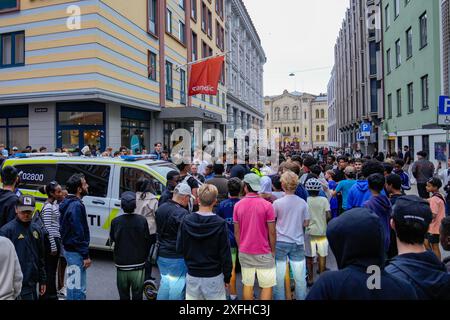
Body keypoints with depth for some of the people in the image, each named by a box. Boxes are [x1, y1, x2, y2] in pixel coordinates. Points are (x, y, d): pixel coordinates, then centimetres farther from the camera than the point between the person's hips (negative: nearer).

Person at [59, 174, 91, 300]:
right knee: (78, 288, -2)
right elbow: (79, 233, -24)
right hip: (76, 252, -10)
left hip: (70, 249, 10)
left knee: (72, 284, 21)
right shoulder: (76, 206, -21)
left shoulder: (69, 203, 10)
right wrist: (86, 255, -19)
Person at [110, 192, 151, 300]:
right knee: (137, 295, 12)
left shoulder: (115, 222, -11)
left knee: (123, 295, 16)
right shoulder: (142, 220, -12)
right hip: (138, 265, 0)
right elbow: (148, 241, -5)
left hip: (121, 265, 1)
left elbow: (111, 240, 1)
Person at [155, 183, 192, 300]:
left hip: (161, 254, 8)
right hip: (177, 257, -7)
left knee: (165, 280, 22)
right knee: (178, 284, 7)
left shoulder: (160, 209, 3)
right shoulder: (182, 213, -23)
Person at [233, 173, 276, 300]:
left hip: (244, 252, 4)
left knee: (247, 285, 14)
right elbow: (272, 232, -9)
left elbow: (236, 232, 2)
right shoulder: (267, 205, -12)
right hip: (263, 253, -3)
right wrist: (273, 250, 5)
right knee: (267, 286, 8)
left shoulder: (238, 205, -4)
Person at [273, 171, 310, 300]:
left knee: (279, 276, 9)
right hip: (298, 242, 2)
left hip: (280, 242, -2)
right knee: (300, 277, 11)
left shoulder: (277, 203, -12)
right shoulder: (303, 203, -4)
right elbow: (306, 223, 4)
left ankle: (279, 297, 19)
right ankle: (301, 297, 22)